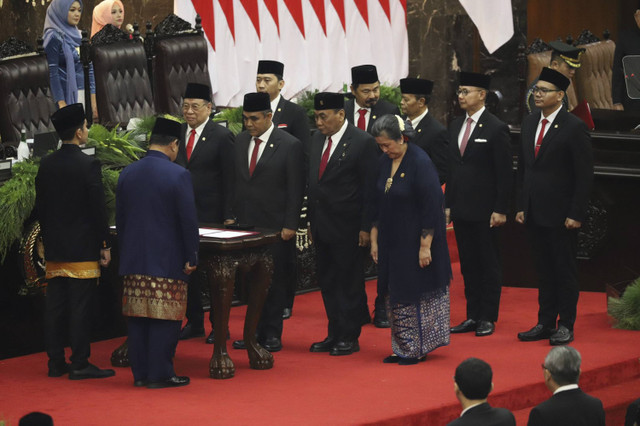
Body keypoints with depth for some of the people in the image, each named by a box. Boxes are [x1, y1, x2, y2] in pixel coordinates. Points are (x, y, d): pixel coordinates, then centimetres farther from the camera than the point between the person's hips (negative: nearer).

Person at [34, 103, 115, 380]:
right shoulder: (89, 165, -13)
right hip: (83, 249, -6)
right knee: (80, 306, -4)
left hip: (54, 250, 6)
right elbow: (98, 209, -12)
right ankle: (80, 364, -2)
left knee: (55, 306, 9)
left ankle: (55, 362, 13)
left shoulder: (46, 165, 6)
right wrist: (105, 246, -5)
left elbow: (40, 207, 11)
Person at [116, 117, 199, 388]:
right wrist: (192, 257, -3)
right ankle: (160, 374, 1)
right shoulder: (178, 175, -12)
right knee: (164, 320, 0)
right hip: (167, 261, -6)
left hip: (133, 261, 6)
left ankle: (140, 372, 15)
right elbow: (188, 220, -11)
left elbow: (119, 218, 12)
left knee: (137, 318, 10)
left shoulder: (127, 173, 6)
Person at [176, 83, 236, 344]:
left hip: (211, 214, -5)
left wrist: (229, 217, -11)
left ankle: (218, 325, 10)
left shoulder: (222, 137, -6)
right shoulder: (176, 135, 9)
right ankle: (194, 322, 17)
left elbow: (230, 179, -7)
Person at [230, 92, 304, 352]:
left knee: (275, 280, 2)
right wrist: (231, 215, 8)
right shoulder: (241, 141, 10)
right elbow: (236, 181, 15)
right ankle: (255, 332, 10)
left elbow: (296, 190, -8)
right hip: (246, 223, 5)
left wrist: (290, 225, -12)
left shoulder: (290, 145, -7)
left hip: (275, 225, -5)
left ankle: (272, 334, 9)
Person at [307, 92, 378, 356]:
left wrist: (366, 228, -14)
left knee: (349, 284, 1)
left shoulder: (362, 142, -12)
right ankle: (334, 335, 20)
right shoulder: (317, 138, 10)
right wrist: (312, 221, 12)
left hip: (347, 228, -7)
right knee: (327, 283, 12)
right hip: (322, 225, 7)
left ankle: (349, 338, 9)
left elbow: (370, 188, -11)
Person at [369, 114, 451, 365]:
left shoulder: (420, 163, -18)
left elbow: (432, 208, -18)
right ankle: (403, 349, 19)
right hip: (392, 244, 7)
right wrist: (374, 240, 11)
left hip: (415, 241, -7)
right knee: (397, 295, 10)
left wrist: (425, 246, -19)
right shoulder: (384, 163, 5)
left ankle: (418, 350, 8)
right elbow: (378, 205, 13)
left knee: (415, 295, -1)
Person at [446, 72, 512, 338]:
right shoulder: (455, 126, 12)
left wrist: (500, 210, -14)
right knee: (468, 265, 9)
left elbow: (505, 173, -10)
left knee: (488, 264, 1)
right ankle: (473, 316, 15)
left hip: (485, 211, -6)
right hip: (461, 210, 6)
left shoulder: (496, 129, -8)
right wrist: (448, 204, 12)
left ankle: (488, 318, 6)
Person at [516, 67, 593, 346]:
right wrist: (521, 206, 10)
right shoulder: (529, 124, 11)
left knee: (565, 270, 2)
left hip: (561, 215, -6)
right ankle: (545, 323, 17)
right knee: (544, 270, 11)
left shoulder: (574, 128, -10)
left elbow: (584, 175, -11)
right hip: (535, 213, 6)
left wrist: (576, 215, -14)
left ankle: (566, 326, 9)